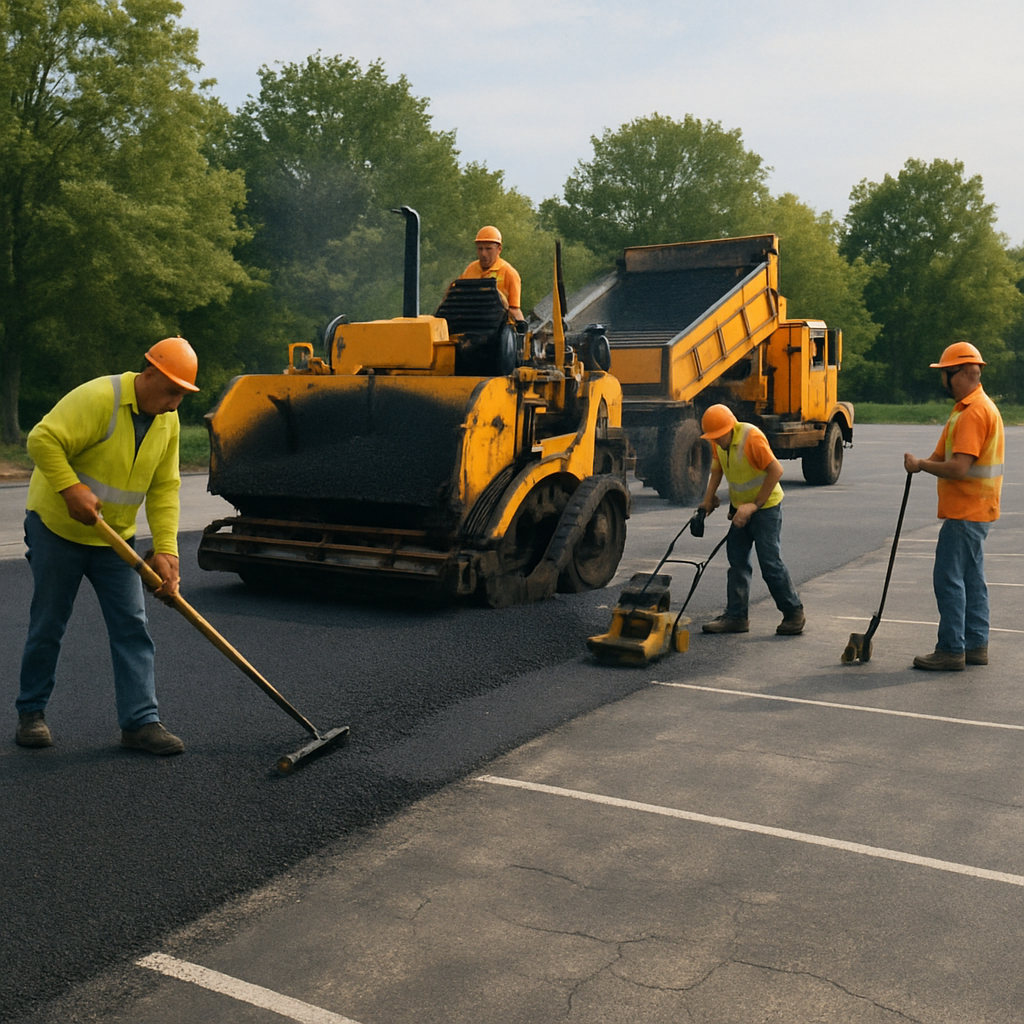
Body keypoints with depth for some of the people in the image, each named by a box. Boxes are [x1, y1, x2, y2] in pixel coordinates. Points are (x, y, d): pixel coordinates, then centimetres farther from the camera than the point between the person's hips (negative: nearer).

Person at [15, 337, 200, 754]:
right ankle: (31, 713, 23)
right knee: (47, 626, 5)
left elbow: (164, 489, 0)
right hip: (56, 528, -5)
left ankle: (140, 722, 1)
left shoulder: (168, 421, 0)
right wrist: (71, 489, -32)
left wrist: (165, 548, -9)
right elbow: (42, 439, -23)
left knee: (132, 628, -2)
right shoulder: (98, 398, -21)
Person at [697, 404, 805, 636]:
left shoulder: (752, 437, -25)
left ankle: (794, 612, 9)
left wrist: (755, 505, -22)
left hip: (765, 507, -8)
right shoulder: (718, 441, -1)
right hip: (740, 507, 8)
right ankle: (736, 616, 11)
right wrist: (709, 498, 3)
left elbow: (776, 470, -24)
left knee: (770, 562, -6)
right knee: (737, 562, 6)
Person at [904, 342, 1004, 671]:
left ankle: (951, 650, -1)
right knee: (971, 578, 14)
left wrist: (921, 465, -13)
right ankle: (976, 646, 21)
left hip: (965, 514, -11)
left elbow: (959, 468, -26)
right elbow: (945, 455, 18)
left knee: (948, 579, -6)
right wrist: (924, 462, -1)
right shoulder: (973, 406, 15)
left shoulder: (974, 412, -20)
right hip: (974, 511, 11)